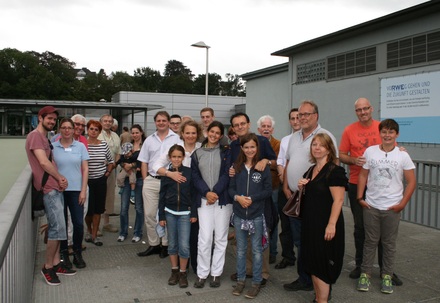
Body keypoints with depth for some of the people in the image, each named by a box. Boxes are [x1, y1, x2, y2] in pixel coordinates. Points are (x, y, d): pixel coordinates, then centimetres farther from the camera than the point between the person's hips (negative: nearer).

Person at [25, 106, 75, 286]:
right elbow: (44, 162, -20)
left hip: (56, 187, 10)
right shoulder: (35, 135, -11)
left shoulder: (45, 138, 19)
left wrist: (60, 178, 2)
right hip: (49, 188, -10)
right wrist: (60, 178, -7)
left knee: (55, 227, 12)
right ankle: (47, 267, 2)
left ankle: (55, 263, 20)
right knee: (58, 227, -9)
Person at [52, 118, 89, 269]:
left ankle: (77, 253, 17)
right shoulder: (53, 147, 2)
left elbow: (85, 169, 3)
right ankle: (63, 254, 21)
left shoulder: (80, 146, 4)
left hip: (76, 190, 0)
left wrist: (83, 190, -2)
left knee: (79, 223, -1)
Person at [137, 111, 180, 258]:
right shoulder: (149, 140, 12)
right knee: (149, 214, 7)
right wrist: (145, 180, 6)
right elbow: (144, 162, 14)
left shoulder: (176, 138, -2)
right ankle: (153, 244, 20)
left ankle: (166, 245, 17)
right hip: (151, 181, 4)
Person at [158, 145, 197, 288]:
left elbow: (193, 194, 0)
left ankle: (183, 274, 12)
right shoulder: (166, 174, 1)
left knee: (184, 245, -5)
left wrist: (194, 213, -3)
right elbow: (162, 196, 4)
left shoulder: (189, 172, -3)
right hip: (170, 213, 2)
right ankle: (174, 271, 26)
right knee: (172, 244, 10)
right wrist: (161, 216, 3)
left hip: (185, 213, -2)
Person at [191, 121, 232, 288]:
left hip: (223, 199, 0)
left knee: (221, 237, 4)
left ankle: (216, 273, 16)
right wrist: (206, 192, -12)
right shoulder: (197, 154, 10)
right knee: (204, 238, -4)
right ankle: (202, 273, 9)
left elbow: (226, 174, -3)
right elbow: (195, 176, 3)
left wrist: (215, 192, -14)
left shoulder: (226, 152, 5)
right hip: (204, 199, 1)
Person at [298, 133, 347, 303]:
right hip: (310, 224, 8)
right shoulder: (310, 171, 12)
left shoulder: (335, 171, -13)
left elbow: (338, 200, -19)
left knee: (322, 264, -1)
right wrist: (301, 188, 3)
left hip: (325, 226, -8)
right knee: (312, 263, 14)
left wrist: (331, 225, -25)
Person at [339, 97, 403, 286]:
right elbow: (342, 156, 2)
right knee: (360, 226, 11)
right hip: (357, 184, 0)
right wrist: (354, 160, -17)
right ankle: (360, 265, 25)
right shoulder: (349, 130, -1)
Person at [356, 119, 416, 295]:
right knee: (370, 241, 9)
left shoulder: (403, 156, -3)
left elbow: (411, 182, 0)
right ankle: (365, 273, 20)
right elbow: (363, 175, 5)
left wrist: (402, 204, -5)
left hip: (392, 208, 0)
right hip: (371, 206, 1)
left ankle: (387, 276, 23)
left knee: (389, 243, 10)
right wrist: (360, 198, -1)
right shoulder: (370, 152, -1)